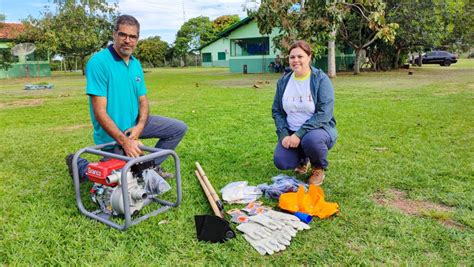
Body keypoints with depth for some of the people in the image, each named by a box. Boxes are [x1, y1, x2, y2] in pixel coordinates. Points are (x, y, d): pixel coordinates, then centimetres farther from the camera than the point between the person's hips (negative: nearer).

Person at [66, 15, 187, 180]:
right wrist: (124, 141, -30)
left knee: (179, 128, 5)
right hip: (112, 134, -7)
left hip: (134, 124, 7)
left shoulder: (136, 64, 4)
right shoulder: (98, 62, -20)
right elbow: (100, 112, -24)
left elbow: (143, 100, 4)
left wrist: (139, 126, -16)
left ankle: (152, 166, 18)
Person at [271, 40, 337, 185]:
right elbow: (276, 111, 6)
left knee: (311, 140, -38)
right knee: (281, 162, -20)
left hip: (318, 129, -3)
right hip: (291, 132, 4)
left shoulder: (321, 79, -12)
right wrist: (284, 135, -10)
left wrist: (299, 134, -26)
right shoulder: (283, 81, 2)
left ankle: (319, 169, -2)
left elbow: (324, 113, -20)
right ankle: (303, 160, 18)